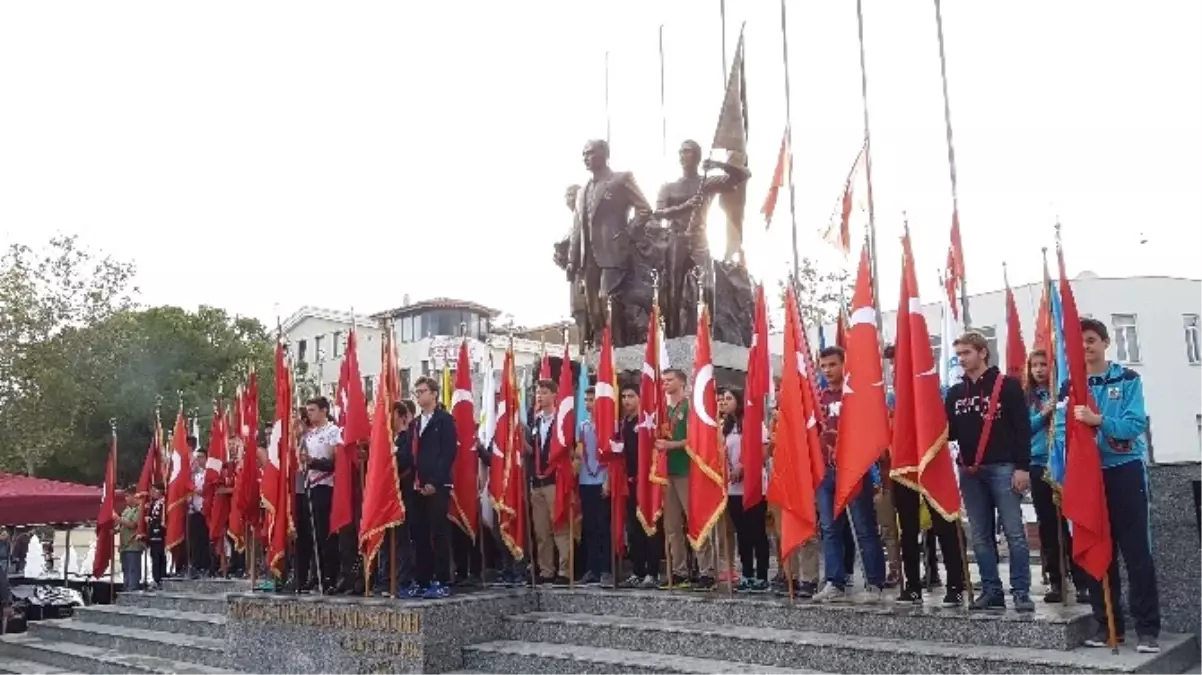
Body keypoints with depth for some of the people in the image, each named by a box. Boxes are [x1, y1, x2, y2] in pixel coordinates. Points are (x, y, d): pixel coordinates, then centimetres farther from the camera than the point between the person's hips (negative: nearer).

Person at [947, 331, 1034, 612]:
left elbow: (1022, 429, -6)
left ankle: (1021, 591, 2)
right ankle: (991, 590, 14)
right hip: (970, 472, 5)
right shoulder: (955, 392, 14)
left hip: (1003, 468, -5)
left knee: (1014, 532, -4)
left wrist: (1022, 467, -12)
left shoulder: (1008, 385, -1)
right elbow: (949, 432, 15)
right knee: (980, 536, 7)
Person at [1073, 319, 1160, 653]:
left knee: (1136, 550, -4)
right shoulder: (1071, 386, 8)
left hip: (1125, 470, -3)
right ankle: (1108, 624, 16)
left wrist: (1097, 420, -27)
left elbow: (1135, 425, -12)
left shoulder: (1128, 379, 0)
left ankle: (1148, 628, 2)